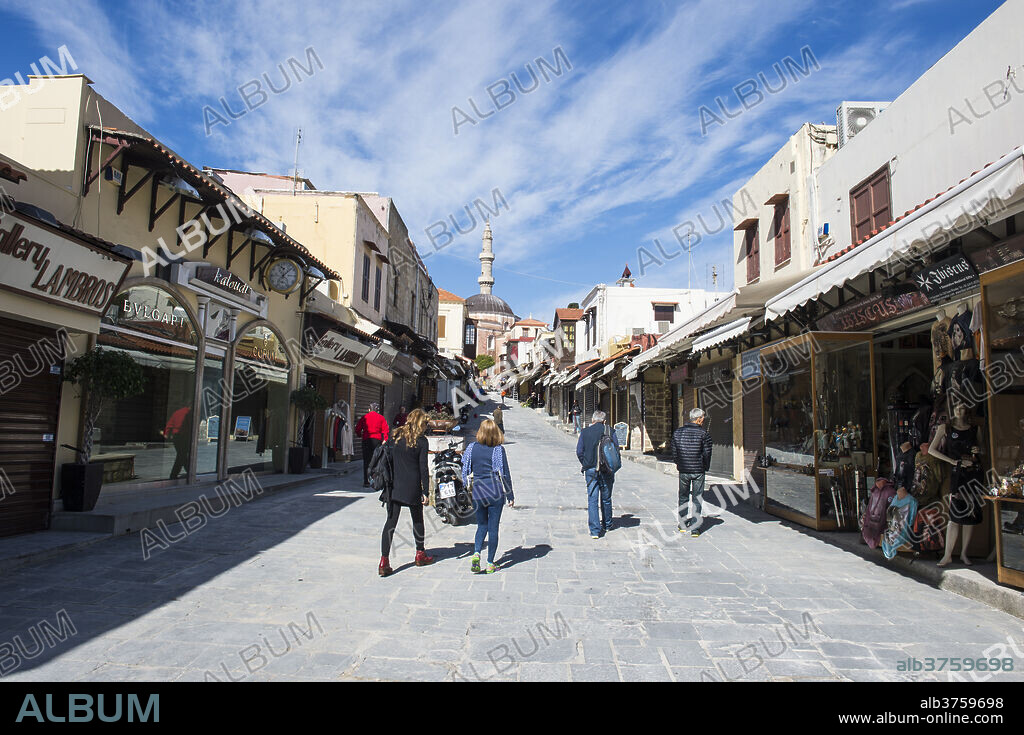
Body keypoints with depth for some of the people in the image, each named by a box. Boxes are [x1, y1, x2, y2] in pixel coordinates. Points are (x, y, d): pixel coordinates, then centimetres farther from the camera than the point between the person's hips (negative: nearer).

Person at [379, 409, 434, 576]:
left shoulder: (395, 436, 6)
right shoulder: (421, 441, -5)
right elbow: (423, 468, -8)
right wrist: (426, 492, -5)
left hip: (394, 486, 3)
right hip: (412, 487, -3)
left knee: (391, 521, 3)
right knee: (417, 519, 15)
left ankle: (384, 561, -5)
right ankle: (420, 554, 30)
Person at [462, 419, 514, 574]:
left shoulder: (472, 448, -2)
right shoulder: (498, 450, -9)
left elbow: (465, 471, 6)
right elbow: (505, 474, -5)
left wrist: (466, 491, 21)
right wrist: (510, 495, 4)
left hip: (477, 493, 3)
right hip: (495, 493, -2)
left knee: (482, 525, 19)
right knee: (493, 527, 7)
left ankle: (476, 553, -2)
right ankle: (490, 564, 12)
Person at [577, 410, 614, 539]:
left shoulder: (585, 432, -1)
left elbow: (579, 452, -1)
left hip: (590, 469, -1)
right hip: (606, 470, 1)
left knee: (592, 500, 1)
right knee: (606, 499, 16)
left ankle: (595, 530, -5)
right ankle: (607, 525, 32)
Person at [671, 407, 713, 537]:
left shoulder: (677, 432, 2)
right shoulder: (704, 434, -9)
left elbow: (674, 452, 6)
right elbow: (707, 454, -6)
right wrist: (706, 468, 9)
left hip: (683, 471, 3)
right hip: (699, 471, -3)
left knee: (683, 497, 17)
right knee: (697, 499, 6)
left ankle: (682, 526, 23)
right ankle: (695, 529, 6)